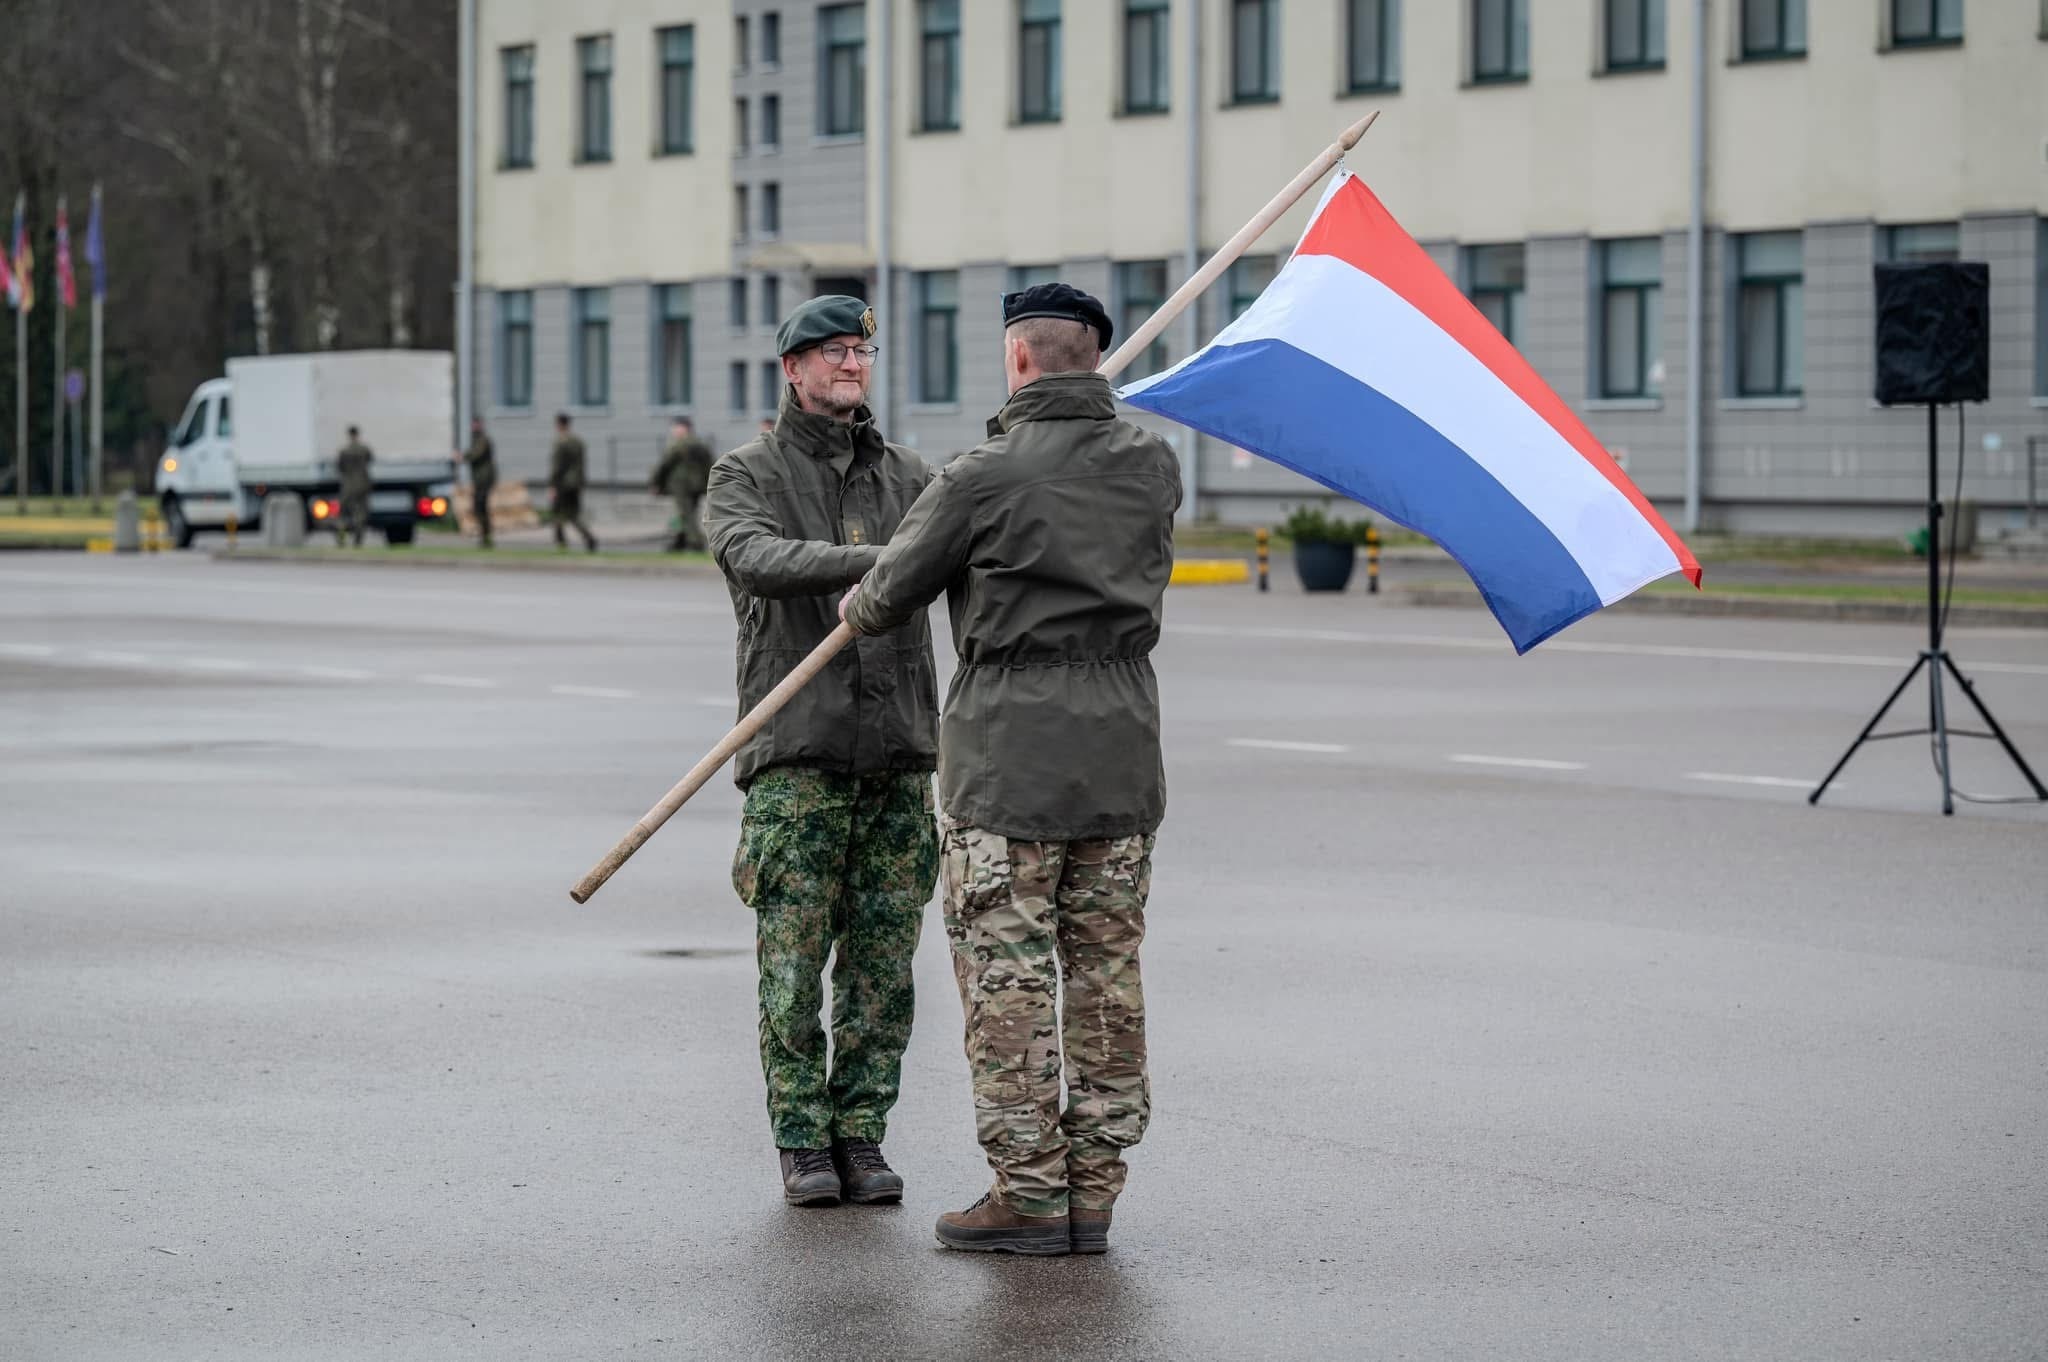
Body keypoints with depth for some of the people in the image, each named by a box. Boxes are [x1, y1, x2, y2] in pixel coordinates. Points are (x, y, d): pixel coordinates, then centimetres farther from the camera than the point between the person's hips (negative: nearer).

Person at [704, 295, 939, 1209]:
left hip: (897, 755, 3)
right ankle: (802, 1143, 5)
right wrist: (881, 561, -30)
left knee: (883, 963, 2)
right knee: (795, 962, -4)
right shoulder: (745, 476, 4)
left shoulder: (906, 476, 16)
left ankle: (862, 1136, 11)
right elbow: (757, 560, -17)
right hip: (797, 755, -3)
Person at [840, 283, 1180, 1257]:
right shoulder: (1152, 465, 3)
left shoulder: (986, 477, -12)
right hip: (1123, 756, 5)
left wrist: (857, 610, 24)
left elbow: (889, 597, 0)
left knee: (1007, 977, 1)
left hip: (1007, 755, -5)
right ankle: (1092, 1192, 12)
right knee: (1107, 976, 9)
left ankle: (1028, 1193, 1)